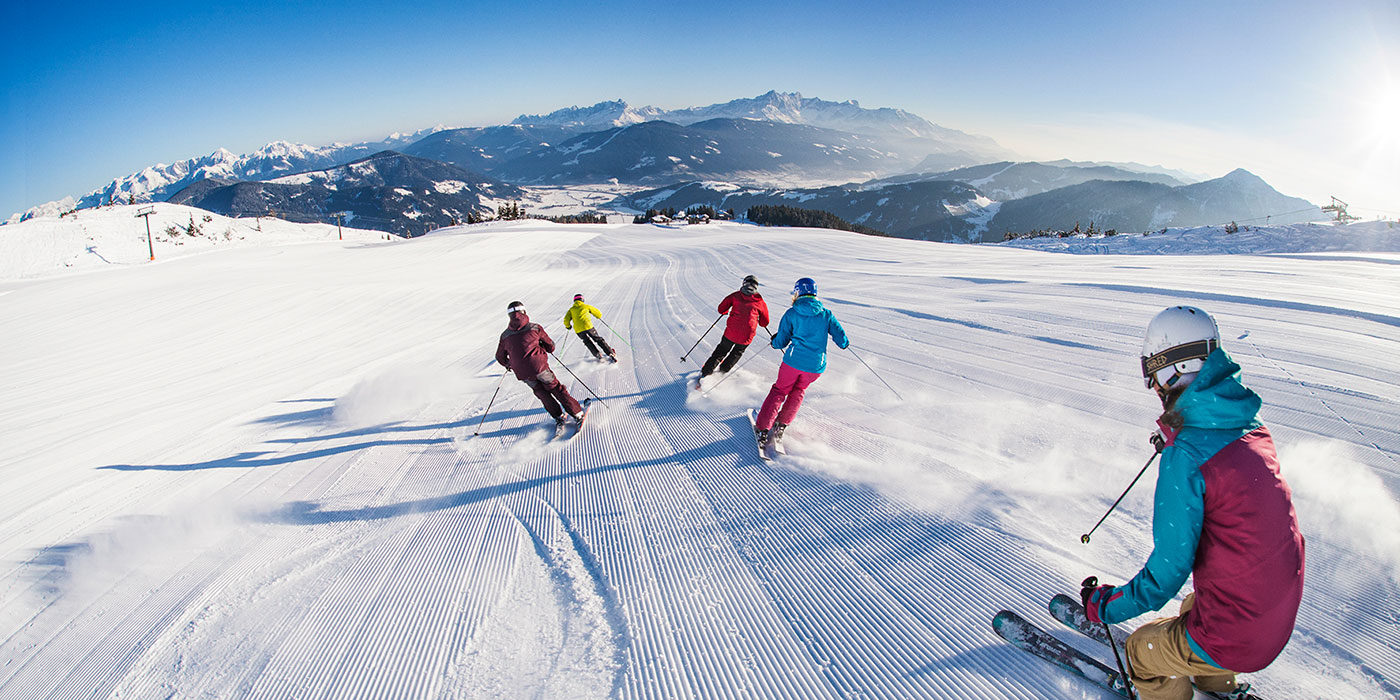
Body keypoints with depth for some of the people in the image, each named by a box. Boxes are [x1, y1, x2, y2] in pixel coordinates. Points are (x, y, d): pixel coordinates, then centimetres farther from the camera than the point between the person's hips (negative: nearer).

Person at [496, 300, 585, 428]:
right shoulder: (534, 328, 0)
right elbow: (551, 346, 6)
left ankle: (558, 416, 17)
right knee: (556, 389, 8)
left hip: (522, 373, 3)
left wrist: (508, 365, 39)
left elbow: (500, 357, 19)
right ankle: (577, 414, 8)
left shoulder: (504, 336, 8)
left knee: (541, 392, 21)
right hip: (539, 366, -2)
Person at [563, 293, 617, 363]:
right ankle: (611, 353, 5)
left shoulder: (571, 309, 18)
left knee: (587, 342, 24)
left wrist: (568, 326, 28)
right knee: (599, 339, 10)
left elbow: (566, 320, 7)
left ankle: (597, 354, 9)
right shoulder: (586, 306, 14)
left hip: (578, 330, 1)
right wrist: (599, 316, 46)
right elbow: (598, 313, 23)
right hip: (588, 326, -1)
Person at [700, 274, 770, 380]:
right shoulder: (761, 302, 7)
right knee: (737, 353, 29)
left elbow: (721, 309, 8)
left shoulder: (736, 295, 5)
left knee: (721, 351, 21)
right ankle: (723, 370, 32)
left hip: (731, 332, 0)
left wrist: (728, 311, 28)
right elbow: (764, 323, 13)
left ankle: (706, 371, 18)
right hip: (746, 336, 0)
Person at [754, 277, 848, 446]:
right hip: (816, 366, 2)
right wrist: (845, 343, 27)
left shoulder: (791, 313, -2)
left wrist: (775, 341, 24)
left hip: (794, 361, -2)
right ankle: (781, 425, 23)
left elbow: (781, 342, 1)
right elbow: (842, 340, 3)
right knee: (798, 391, 27)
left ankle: (763, 429, 7)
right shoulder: (826, 314, 4)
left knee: (779, 390, 17)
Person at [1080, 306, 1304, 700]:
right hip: (1283, 612, 8)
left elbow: (1169, 569, -22)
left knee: (1143, 650, 15)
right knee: (1193, 608, 34)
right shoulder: (1250, 427, -4)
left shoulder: (1185, 456, -27)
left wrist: (1104, 605, -9)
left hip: (1236, 638, -8)